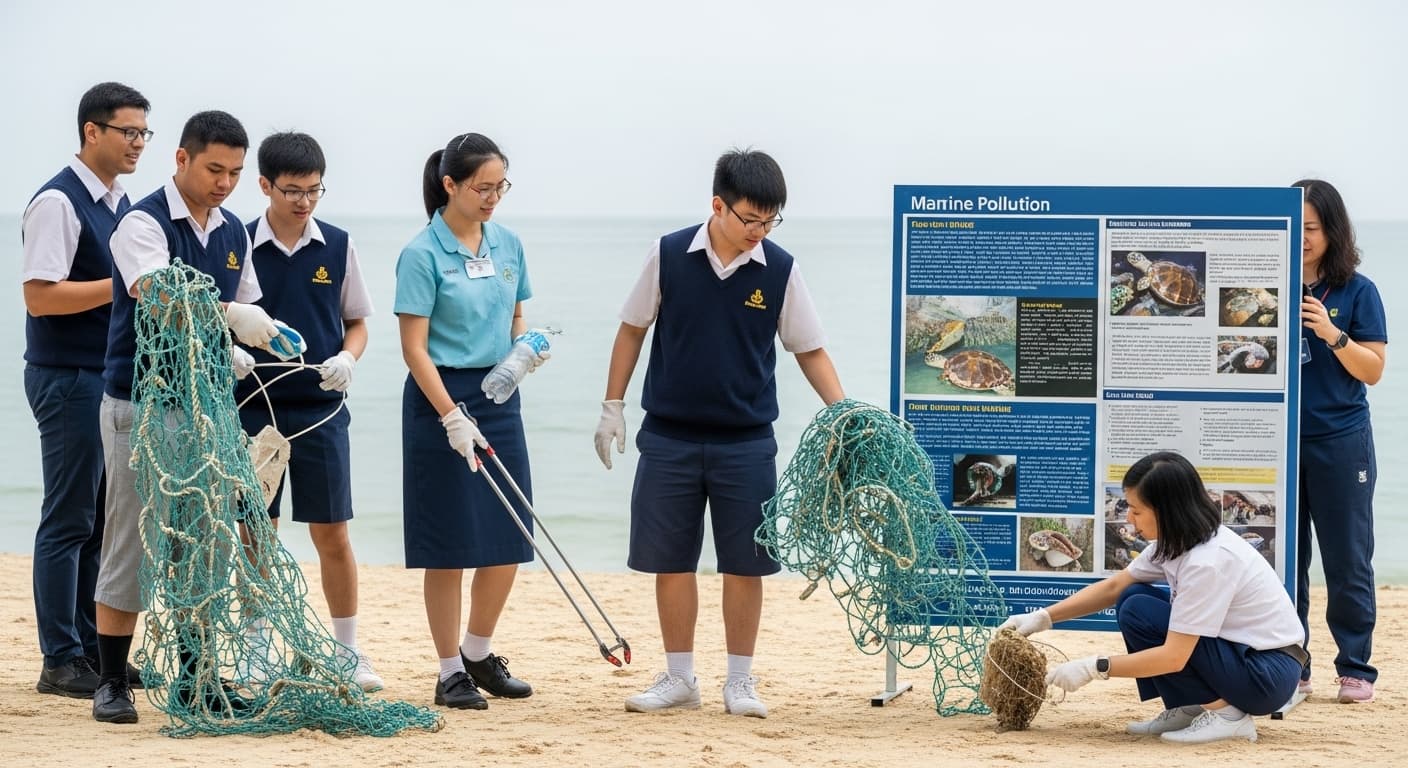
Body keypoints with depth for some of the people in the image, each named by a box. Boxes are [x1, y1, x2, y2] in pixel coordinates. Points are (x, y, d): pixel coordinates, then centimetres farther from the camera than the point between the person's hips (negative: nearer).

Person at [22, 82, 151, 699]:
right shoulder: (59, 202, -14)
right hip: (67, 377, -9)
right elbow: (40, 296, -21)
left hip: (113, 376, 9)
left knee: (102, 519, 12)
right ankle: (60, 661, 1)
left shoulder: (121, 204, 14)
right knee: (69, 520, -4)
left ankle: (90, 649, 19)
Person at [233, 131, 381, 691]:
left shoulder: (338, 247, 3)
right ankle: (256, 650, 17)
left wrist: (346, 358, -10)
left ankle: (347, 653, 10)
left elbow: (357, 321, 11)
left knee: (332, 534, 1)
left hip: (321, 408, 1)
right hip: (255, 406, -1)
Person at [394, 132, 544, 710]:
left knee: (508, 538, 7)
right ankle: (451, 672, 8)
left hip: (499, 396, 6)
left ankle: (479, 655, 24)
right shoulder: (423, 255, -11)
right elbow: (414, 347, -12)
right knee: (449, 545, -1)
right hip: (441, 397, -6)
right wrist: (452, 416, -19)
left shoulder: (508, 245, 7)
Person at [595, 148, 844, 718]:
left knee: (745, 564, 2)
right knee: (670, 560, 4)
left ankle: (740, 681, 13)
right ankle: (679, 678, 16)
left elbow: (810, 350, 2)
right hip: (669, 437, 0)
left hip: (746, 442, 0)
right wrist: (613, 405, 3)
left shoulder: (780, 270, -5)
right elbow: (632, 329, 6)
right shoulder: (669, 255, -5)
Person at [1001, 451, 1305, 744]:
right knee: (1132, 596, 4)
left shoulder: (1207, 561, -26)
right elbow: (1114, 587, 11)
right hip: (1239, 651, 9)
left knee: (1138, 612, -17)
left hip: (1269, 675, -9)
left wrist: (1094, 668, -23)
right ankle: (1187, 708, 6)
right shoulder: (1178, 539, 1)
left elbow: (1173, 656, -27)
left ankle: (1224, 713, -11)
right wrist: (1043, 617, 3)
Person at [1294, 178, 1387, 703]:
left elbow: (1373, 370, -3)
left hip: (1340, 442, -2)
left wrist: (1332, 334, -18)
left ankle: (1356, 669, 8)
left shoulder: (1357, 292, 0)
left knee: (1347, 560, 1)